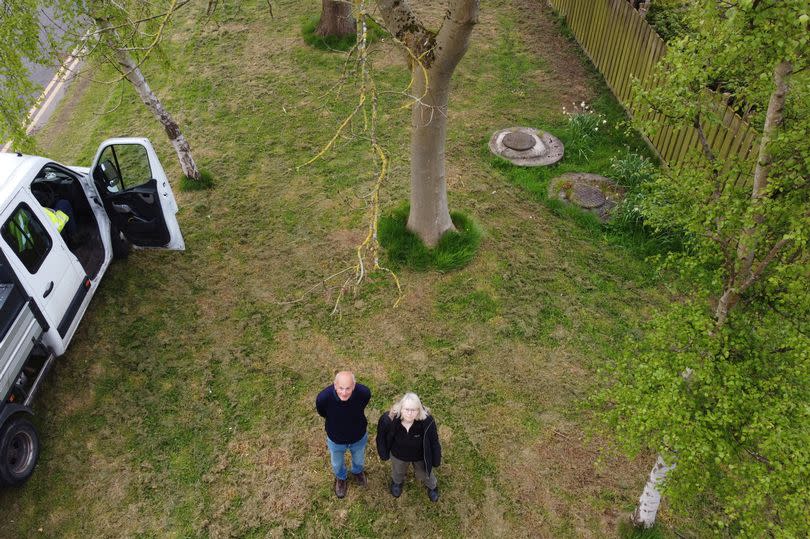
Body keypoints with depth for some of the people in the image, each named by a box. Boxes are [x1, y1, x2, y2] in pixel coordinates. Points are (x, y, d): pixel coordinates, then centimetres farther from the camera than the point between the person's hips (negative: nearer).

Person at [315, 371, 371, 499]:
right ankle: (340, 478, 65)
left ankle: (358, 472, 68)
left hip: (359, 438, 1)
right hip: (335, 440, -1)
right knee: (337, 464, 31)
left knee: (359, 460, 33)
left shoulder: (364, 393, -37)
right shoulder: (323, 398, -39)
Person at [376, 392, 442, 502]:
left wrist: (436, 460, -8)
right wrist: (384, 454, -1)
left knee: (424, 474, 30)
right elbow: (382, 437, -14)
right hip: (398, 455, 1)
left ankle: (432, 486, 66)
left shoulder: (427, 421, -39)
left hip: (420, 456, -1)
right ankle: (397, 482, 71)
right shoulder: (390, 419, -36)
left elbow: (434, 442, -21)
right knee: (398, 472, 34)